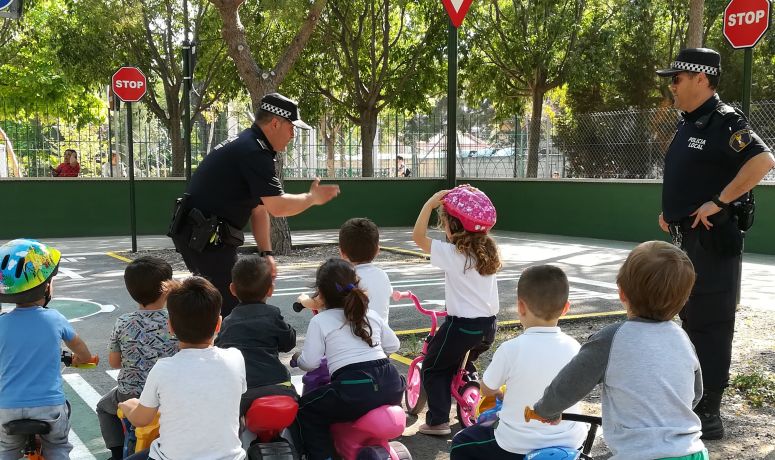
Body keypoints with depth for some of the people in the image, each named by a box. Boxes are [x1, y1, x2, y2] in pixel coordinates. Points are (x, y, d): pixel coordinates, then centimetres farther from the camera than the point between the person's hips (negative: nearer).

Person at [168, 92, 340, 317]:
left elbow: (259, 208, 17)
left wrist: (266, 253, 13)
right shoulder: (254, 151, -16)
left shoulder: (246, 145, 17)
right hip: (204, 239, -11)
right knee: (232, 309, -9)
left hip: (197, 236, 11)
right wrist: (312, 198, -6)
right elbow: (277, 207, -23)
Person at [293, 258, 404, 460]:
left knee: (305, 408, 18)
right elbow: (393, 346, 24)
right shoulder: (371, 314, 19)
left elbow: (310, 363, 1)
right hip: (391, 387, 5)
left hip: (353, 392, -5)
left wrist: (297, 357, 23)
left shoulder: (319, 321, 5)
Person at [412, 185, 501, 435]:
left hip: (462, 326, -7)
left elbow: (418, 236, -16)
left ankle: (438, 421, 9)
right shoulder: (487, 250, 2)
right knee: (462, 363, 32)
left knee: (433, 368, 13)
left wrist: (430, 203, -16)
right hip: (489, 325, 7)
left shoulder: (452, 254, -17)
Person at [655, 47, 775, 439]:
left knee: (709, 327, -4)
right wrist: (670, 211, 11)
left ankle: (708, 416, 3)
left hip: (713, 240, -10)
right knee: (691, 321, 17)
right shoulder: (689, 124, 14)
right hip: (687, 238, 10)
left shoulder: (724, 121, -15)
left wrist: (718, 203, -26)